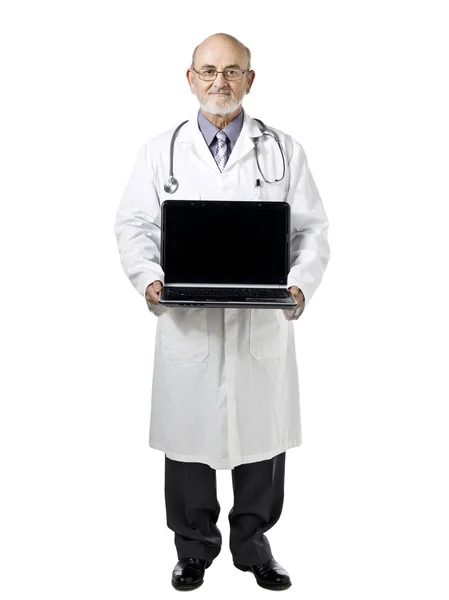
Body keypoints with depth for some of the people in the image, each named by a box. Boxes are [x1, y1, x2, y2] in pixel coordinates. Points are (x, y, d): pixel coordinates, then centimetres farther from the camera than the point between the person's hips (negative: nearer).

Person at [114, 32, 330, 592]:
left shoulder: (283, 150, 7)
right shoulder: (161, 150, 7)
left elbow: (312, 230, 3)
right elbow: (133, 225, 4)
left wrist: (300, 285, -14)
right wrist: (149, 278, -15)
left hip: (263, 321, 0)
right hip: (186, 320, 0)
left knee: (261, 430, 8)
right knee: (188, 431, 8)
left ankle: (252, 541, 29)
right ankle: (194, 546, 27)